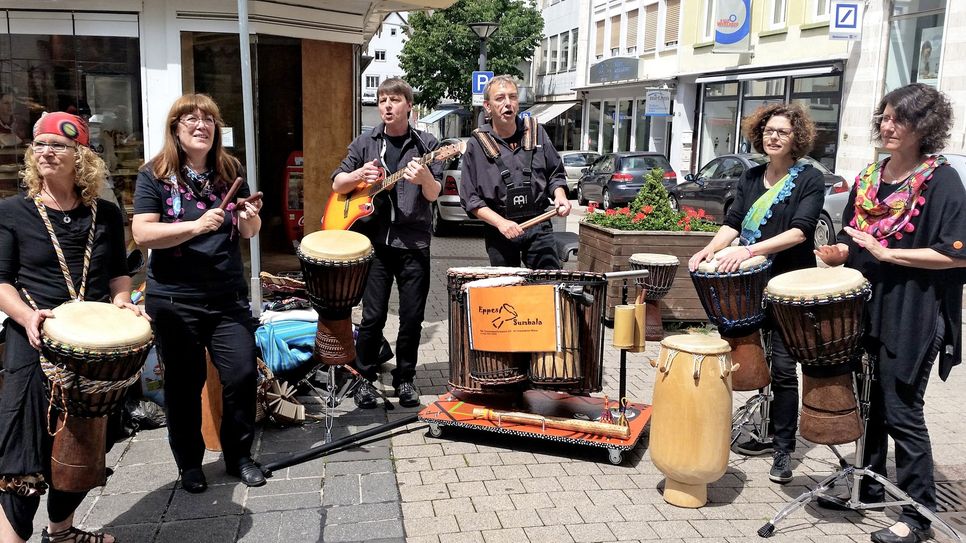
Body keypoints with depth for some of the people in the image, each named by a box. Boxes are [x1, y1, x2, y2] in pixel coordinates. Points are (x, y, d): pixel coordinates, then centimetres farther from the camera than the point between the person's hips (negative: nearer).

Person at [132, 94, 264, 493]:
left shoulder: (230, 171, 6)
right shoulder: (155, 175, -3)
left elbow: (248, 232, 10)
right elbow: (142, 234, -14)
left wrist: (250, 218, -13)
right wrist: (197, 225, -26)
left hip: (228, 296, 3)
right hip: (175, 301, -2)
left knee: (242, 375, -1)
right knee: (184, 384, 8)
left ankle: (239, 456, 21)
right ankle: (189, 463, 27)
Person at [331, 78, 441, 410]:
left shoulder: (426, 144, 3)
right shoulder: (365, 143, 7)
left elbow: (433, 195, -5)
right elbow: (337, 185, 9)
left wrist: (425, 177, -27)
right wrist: (359, 175, -11)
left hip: (414, 242, 0)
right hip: (375, 240, 0)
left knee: (412, 317, 5)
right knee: (372, 316, 0)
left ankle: (404, 378, 21)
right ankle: (365, 378, 18)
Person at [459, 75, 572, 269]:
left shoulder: (536, 133, 7)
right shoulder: (477, 144, -3)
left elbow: (556, 173, 16)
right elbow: (470, 199, -4)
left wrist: (560, 196, -5)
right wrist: (500, 222, -15)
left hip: (538, 226, 2)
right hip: (498, 231, -2)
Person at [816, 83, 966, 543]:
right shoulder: (869, 176, 9)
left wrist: (887, 253, -20)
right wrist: (839, 253, -5)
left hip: (911, 315, -6)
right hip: (865, 306, 6)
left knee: (901, 412, 0)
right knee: (869, 403, 15)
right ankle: (867, 487, 31)